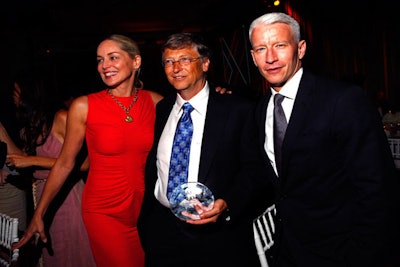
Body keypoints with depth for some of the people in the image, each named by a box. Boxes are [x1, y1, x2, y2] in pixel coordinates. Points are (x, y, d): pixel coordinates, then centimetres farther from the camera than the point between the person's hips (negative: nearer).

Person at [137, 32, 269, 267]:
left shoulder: (239, 110, -6)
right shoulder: (160, 111, 7)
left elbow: (253, 168, -7)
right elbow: (151, 167, 14)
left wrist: (226, 205, -21)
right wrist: (145, 221, 11)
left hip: (220, 235, -3)